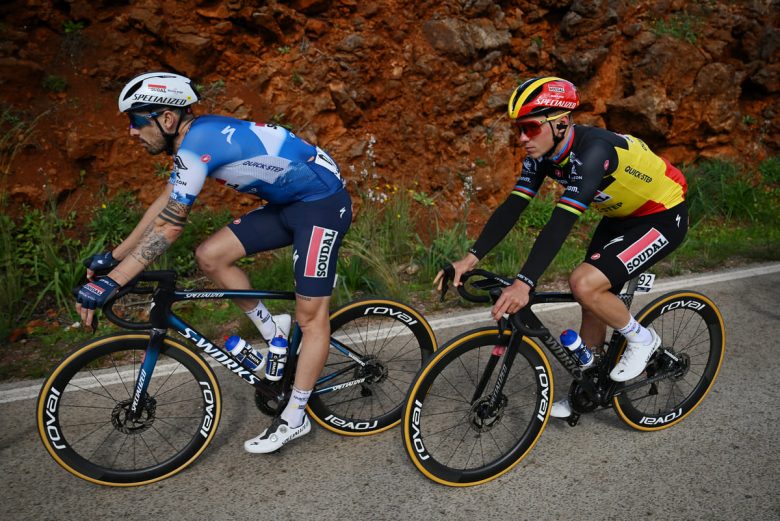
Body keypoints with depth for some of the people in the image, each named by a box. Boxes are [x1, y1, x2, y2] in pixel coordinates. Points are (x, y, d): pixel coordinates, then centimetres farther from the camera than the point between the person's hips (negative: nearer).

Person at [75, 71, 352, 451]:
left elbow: (169, 225, -24)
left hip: (323, 203, -9)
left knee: (311, 315, -4)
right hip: (289, 204, 9)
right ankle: (273, 331, 15)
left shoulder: (198, 143, -22)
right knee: (209, 257, 0)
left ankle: (295, 420, 7)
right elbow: (162, 205, 12)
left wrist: (109, 283, -20)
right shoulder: (196, 136, 6)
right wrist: (113, 256, 13)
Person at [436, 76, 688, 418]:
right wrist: (470, 258, -22)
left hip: (662, 218, -8)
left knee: (585, 284, -24)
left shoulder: (592, 151, -34)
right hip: (621, 217, 8)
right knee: (593, 306, 8)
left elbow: (561, 223, -44)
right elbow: (512, 207, -14)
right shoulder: (543, 153, -11)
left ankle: (641, 339, 3)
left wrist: (524, 283, -50)